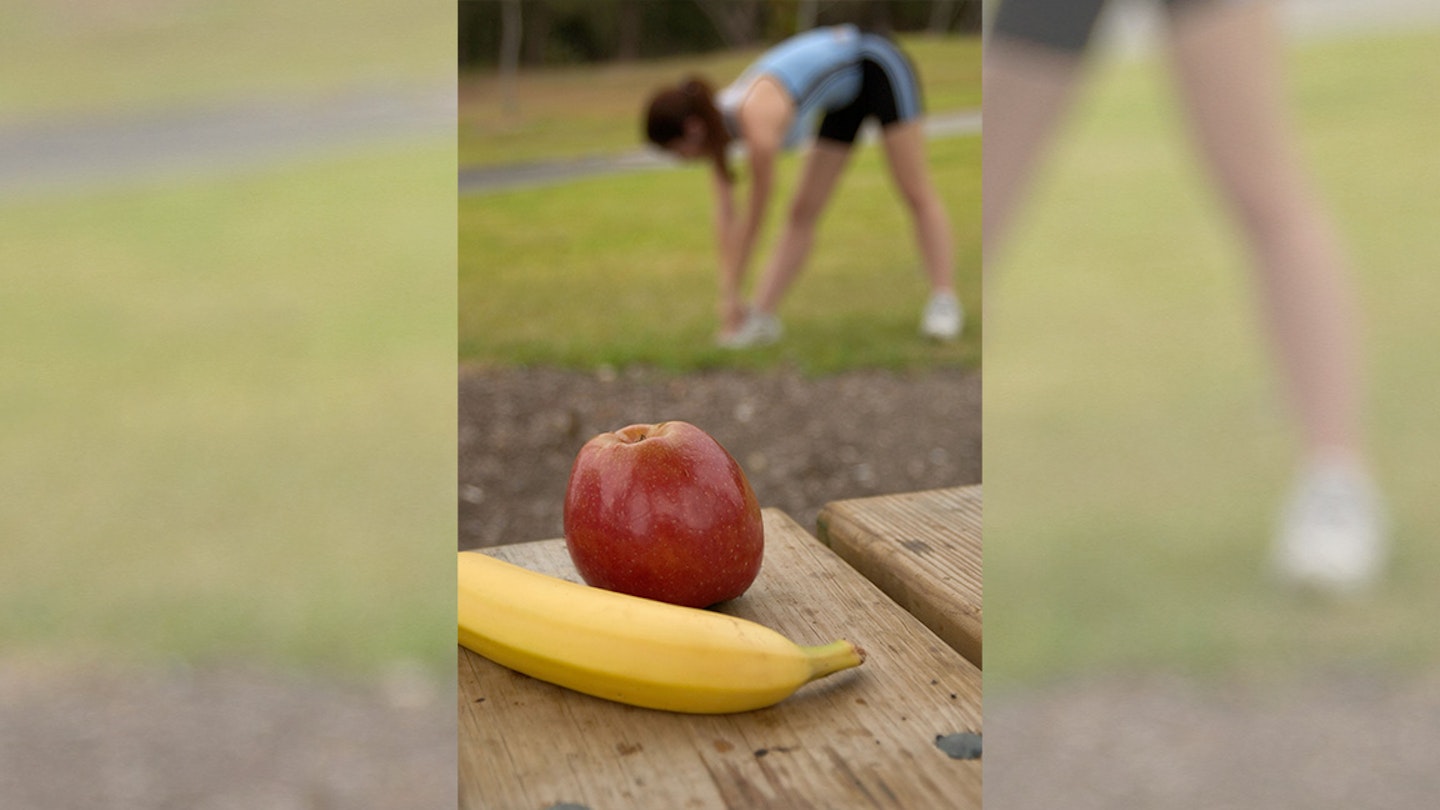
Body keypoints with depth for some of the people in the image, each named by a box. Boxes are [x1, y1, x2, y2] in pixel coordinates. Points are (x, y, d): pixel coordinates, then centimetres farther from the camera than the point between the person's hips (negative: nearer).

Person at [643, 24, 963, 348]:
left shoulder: (757, 121, -37)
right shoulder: (719, 119, -14)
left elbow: (754, 216, -29)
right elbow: (725, 217, -10)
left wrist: (731, 295, -22)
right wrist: (728, 296, -12)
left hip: (877, 66, -8)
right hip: (845, 94, 8)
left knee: (917, 193, -5)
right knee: (802, 212, 1)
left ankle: (944, 302, -4)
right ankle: (761, 317, -1)